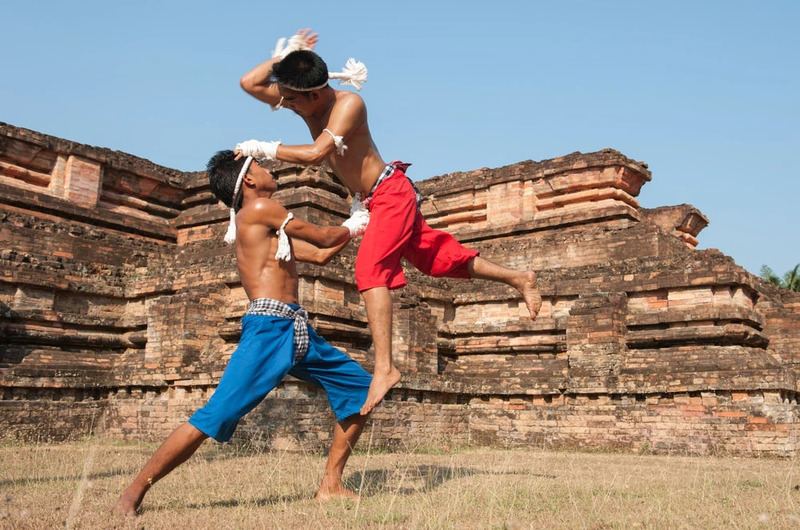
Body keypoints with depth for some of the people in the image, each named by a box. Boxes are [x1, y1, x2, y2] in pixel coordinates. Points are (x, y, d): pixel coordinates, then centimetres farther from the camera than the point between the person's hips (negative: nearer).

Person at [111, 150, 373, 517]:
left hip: (299, 331, 10)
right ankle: (134, 493, 0)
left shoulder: (273, 228, 23)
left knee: (360, 387, 9)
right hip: (268, 329, -9)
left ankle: (331, 485, 13)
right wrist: (353, 227, 23)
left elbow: (320, 255, 28)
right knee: (215, 416, -14)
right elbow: (324, 238, 3)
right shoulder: (259, 208, -2)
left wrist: (359, 223, 31)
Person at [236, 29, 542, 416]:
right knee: (439, 257, 16)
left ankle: (384, 367, -29)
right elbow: (249, 82, 6)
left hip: (391, 192, -9)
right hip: (374, 201, 9)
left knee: (370, 267, -25)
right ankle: (518, 279, 31)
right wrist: (286, 53, -3)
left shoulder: (348, 103, -23)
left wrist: (264, 148, -26)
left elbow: (315, 154, -35)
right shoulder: (304, 102, -1)